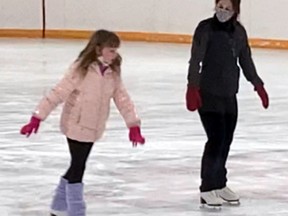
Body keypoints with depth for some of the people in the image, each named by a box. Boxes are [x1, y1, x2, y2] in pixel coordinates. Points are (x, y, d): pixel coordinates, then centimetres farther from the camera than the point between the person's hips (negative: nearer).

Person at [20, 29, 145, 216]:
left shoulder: (113, 73, -2)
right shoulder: (81, 69, -20)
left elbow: (122, 98, 2)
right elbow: (58, 93, -20)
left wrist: (134, 126, -2)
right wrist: (38, 118, -21)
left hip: (94, 128, 6)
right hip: (76, 126, -6)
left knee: (77, 166, 15)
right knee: (78, 166, -5)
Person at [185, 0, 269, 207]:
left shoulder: (239, 31, 8)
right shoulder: (205, 28, -9)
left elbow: (246, 61, 18)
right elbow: (196, 59, -15)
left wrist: (258, 85, 22)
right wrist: (192, 87, -24)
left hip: (229, 94, 6)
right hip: (208, 93, -5)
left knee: (226, 139, 8)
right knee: (216, 138, -11)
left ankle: (219, 184, 22)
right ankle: (207, 189, -3)